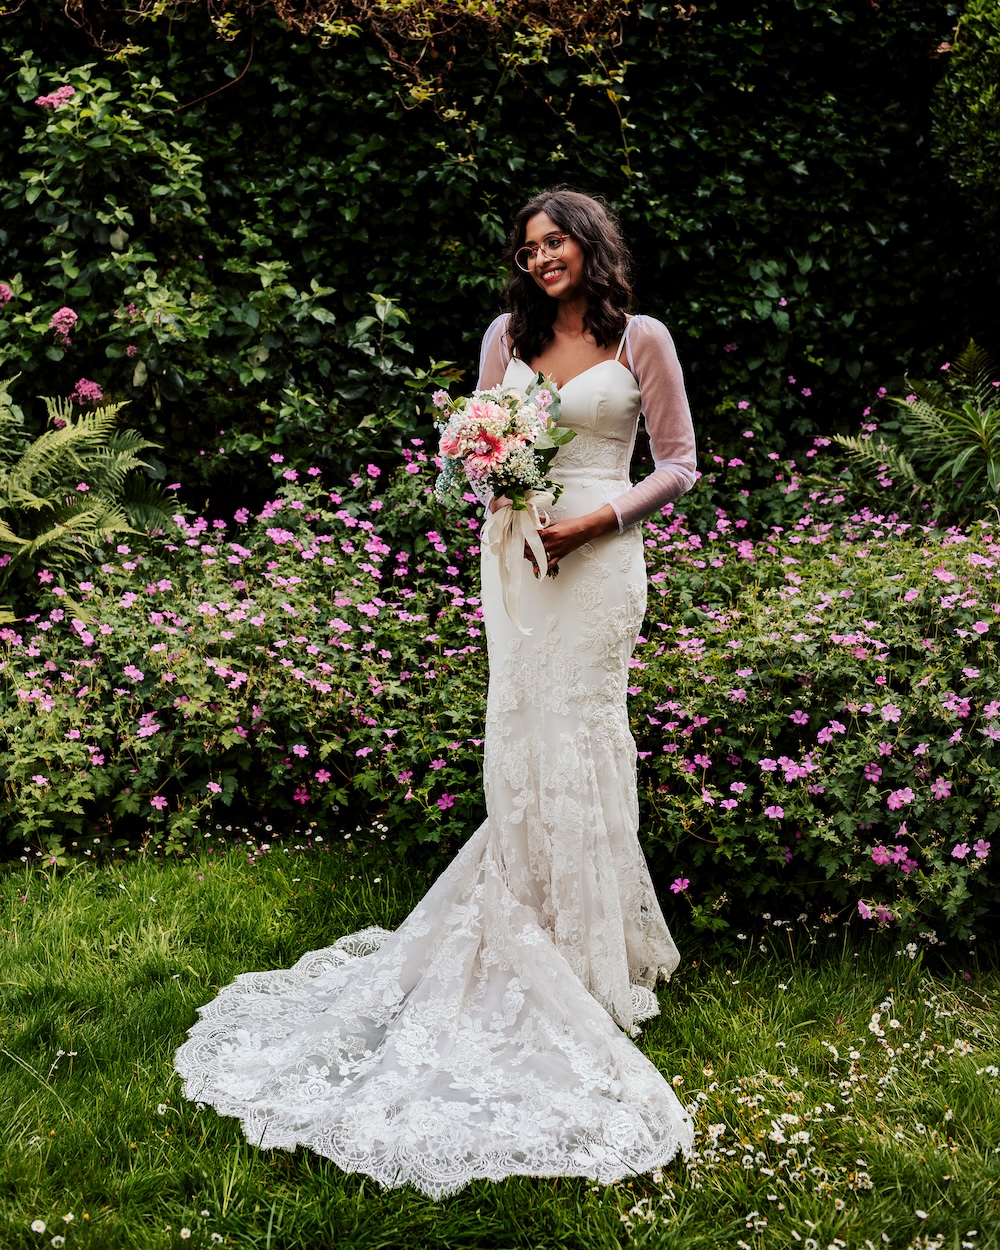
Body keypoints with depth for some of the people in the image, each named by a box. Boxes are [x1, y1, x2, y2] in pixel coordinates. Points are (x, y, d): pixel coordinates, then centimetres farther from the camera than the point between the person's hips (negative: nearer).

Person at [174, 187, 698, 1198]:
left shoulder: (642, 341, 2)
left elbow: (679, 464, 3)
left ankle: (592, 951, 11)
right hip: (515, 550, 3)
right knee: (520, 731, 3)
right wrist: (503, 493, -7)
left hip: (597, 556, -3)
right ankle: (529, 941, 15)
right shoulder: (508, 334, 12)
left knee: (577, 736, -3)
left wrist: (590, 521, -10)